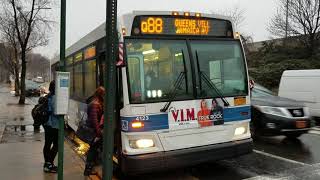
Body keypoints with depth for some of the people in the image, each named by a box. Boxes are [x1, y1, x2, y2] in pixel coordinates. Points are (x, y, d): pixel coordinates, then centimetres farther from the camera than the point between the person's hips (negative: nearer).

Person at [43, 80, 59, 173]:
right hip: (54, 125, -10)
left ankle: (47, 164, 26)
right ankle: (49, 164, 2)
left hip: (47, 124, 10)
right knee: (56, 145, -1)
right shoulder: (54, 98, -18)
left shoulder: (49, 96, 11)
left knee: (47, 144, 15)